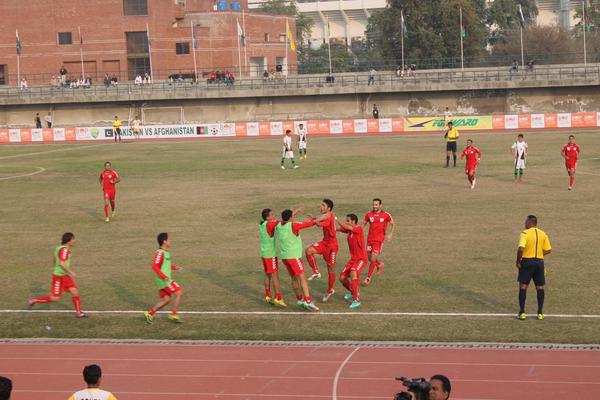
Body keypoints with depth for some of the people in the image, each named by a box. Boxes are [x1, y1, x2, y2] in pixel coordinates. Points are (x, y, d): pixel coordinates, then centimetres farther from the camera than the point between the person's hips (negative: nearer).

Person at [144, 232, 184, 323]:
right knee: (179, 293, -7)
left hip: (165, 280, 10)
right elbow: (154, 266, -25)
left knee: (166, 300, 10)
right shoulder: (160, 253, -18)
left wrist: (174, 267, 14)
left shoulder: (166, 251, 14)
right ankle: (173, 315, -1)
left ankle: (150, 313, 14)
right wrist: (164, 276, -25)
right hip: (163, 280, -10)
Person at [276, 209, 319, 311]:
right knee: (302, 278, -9)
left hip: (284, 256, 7)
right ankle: (308, 301, -17)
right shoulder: (293, 225, -13)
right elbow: (308, 224, -4)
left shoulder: (279, 226, 4)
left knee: (294, 278, 17)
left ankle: (300, 300, 22)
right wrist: (313, 220, 15)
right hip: (293, 256, -7)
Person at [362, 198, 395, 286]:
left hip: (379, 240, -4)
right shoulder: (369, 214, -1)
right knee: (369, 258, 11)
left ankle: (368, 278, 1)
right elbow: (363, 224, 12)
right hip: (370, 239, 4)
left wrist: (391, 234, -11)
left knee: (373, 259, -9)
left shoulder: (386, 215, -7)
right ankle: (380, 265, 43)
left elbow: (393, 224, 4)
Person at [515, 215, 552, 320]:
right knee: (540, 287, 12)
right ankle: (540, 313, 12)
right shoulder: (543, 234, 5)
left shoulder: (525, 233, -11)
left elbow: (521, 248, -22)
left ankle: (522, 312, 2)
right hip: (539, 262, 4)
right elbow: (548, 250, 6)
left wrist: (518, 261, -10)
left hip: (527, 261, -4)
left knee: (523, 286, 4)